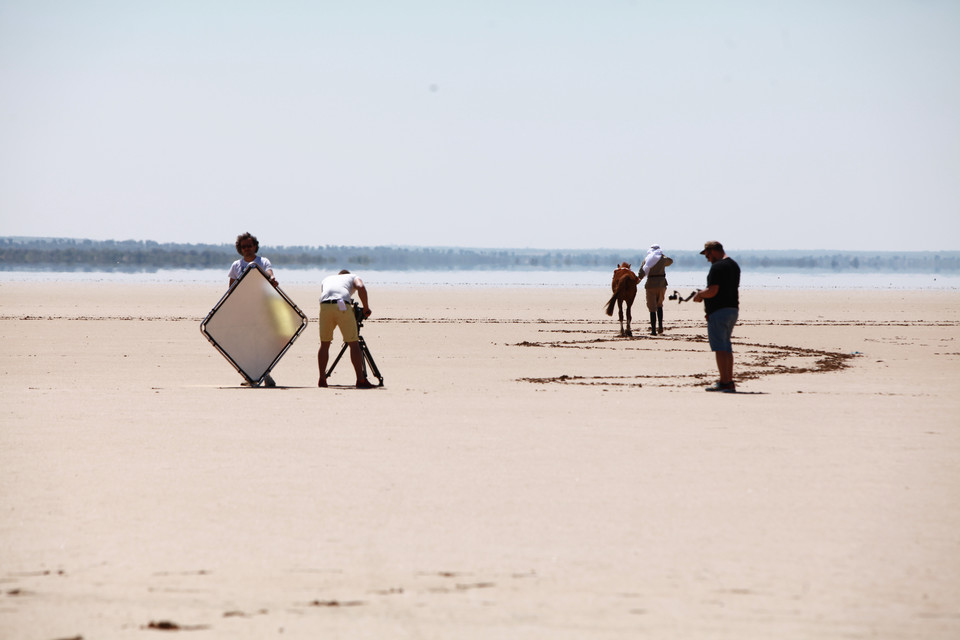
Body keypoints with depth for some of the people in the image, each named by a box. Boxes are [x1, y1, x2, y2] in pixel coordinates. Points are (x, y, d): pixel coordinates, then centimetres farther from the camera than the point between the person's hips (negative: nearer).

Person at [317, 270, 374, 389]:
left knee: (324, 344, 16)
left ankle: (322, 380, 14)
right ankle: (361, 380, -3)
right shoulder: (353, 277, 27)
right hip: (343, 307, -3)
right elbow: (361, 287, 5)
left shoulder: (326, 279, 38)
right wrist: (366, 308, 9)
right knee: (354, 344, 2)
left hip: (325, 306, 3)